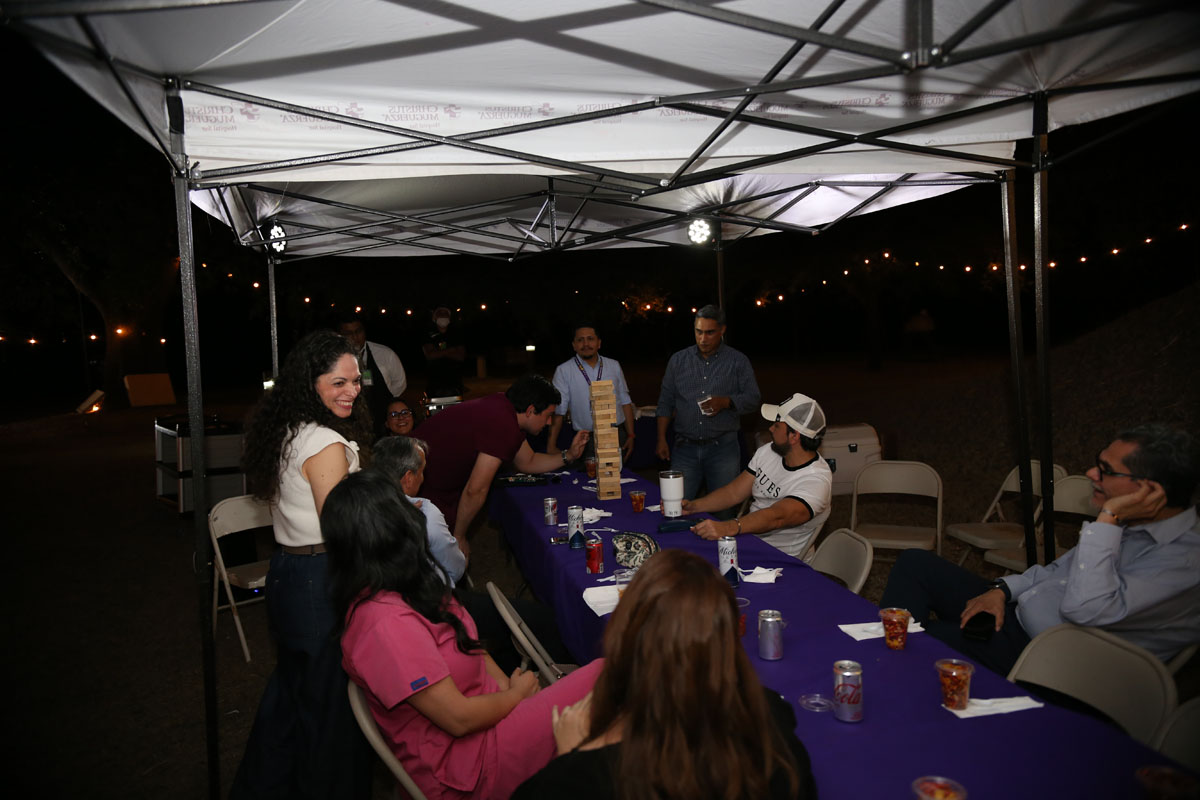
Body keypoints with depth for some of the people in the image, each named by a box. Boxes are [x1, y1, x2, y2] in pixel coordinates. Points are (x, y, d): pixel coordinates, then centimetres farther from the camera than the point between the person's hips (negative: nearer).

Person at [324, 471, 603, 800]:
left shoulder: (407, 587, 3)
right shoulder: (386, 625, -27)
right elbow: (459, 718, -22)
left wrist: (507, 684, -2)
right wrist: (517, 693, -5)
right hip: (464, 767, -9)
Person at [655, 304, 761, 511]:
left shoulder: (738, 361, 4)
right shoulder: (678, 360, 9)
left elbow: (753, 398, 2)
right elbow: (666, 401, 11)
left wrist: (725, 402, -17)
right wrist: (661, 439, 4)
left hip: (723, 447, -1)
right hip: (685, 447, 2)